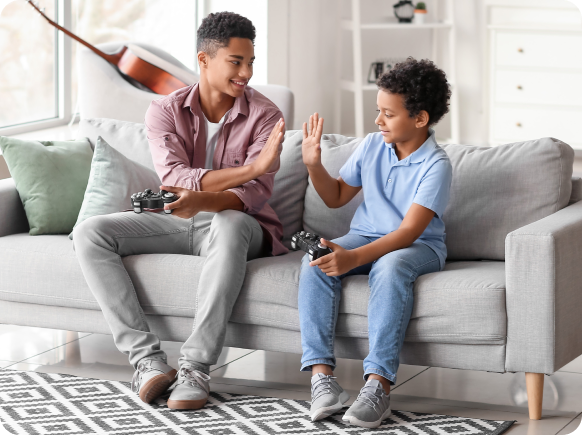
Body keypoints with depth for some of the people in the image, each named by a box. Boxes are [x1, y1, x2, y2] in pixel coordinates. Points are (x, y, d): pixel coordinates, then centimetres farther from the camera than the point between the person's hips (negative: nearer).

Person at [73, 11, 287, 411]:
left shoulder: (264, 115, -8)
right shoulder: (165, 112, -3)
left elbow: (254, 193, -21)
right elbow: (174, 178, -20)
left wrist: (199, 201, -42)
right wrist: (250, 169, -33)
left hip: (235, 224, -3)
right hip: (176, 224, 3)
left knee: (230, 224, -41)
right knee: (90, 233, -19)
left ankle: (196, 367, -41)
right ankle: (148, 360, -29)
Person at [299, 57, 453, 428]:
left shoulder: (435, 165, -16)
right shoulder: (372, 146, 3)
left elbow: (409, 231, -26)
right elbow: (336, 197, 16)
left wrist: (353, 258, -38)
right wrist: (314, 165, -4)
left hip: (419, 246, -5)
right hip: (366, 234, 6)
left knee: (389, 267, -40)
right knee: (313, 264, -24)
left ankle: (378, 383, -42)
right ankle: (321, 373, -32)